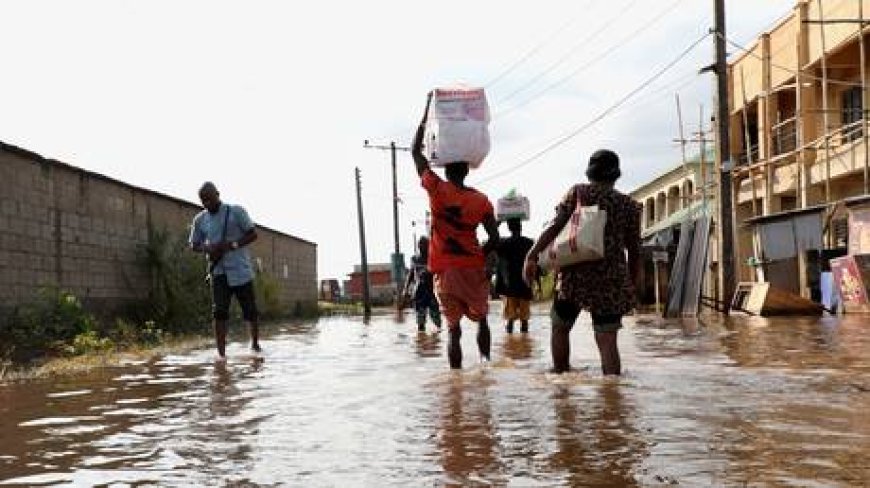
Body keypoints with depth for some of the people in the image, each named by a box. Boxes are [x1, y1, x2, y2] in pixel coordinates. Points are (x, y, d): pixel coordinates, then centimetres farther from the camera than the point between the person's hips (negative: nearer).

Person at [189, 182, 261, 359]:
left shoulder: (236, 212, -2)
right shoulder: (199, 220, 7)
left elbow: (253, 234, -3)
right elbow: (194, 245, 14)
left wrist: (233, 245, -18)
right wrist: (207, 248, -9)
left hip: (240, 270, -2)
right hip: (218, 271, 2)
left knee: (249, 310, 6)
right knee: (219, 312, -8)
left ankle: (255, 345, 26)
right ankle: (221, 354, -7)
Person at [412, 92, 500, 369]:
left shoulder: (437, 190, -3)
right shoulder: (481, 200, -1)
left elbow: (416, 151, 7)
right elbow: (494, 239, -3)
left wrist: (428, 109, 11)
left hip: (444, 272, -1)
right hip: (473, 270, 1)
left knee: (453, 329, 2)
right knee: (481, 319, 21)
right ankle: (485, 361, 10)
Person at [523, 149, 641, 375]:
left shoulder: (578, 192, 5)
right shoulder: (629, 206, 11)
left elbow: (555, 227, -7)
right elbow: (634, 251, 10)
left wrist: (532, 256, -8)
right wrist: (631, 287, 17)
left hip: (576, 275, -1)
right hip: (612, 280, 1)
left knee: (560, 327, 17)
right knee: (607, 340, 2)